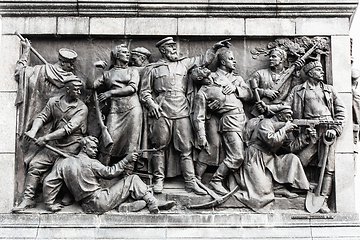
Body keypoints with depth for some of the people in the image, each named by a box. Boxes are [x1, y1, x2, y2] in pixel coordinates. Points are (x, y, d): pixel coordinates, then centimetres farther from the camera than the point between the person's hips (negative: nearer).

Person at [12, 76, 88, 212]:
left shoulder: (82, 108, -6)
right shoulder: (54, 102, 10)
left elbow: (68, 128, -14)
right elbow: (42, 116, 5)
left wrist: (46, 138, -19)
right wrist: (33, 130, -17)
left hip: (70, 149, -4)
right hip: (53, 145, 5)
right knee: (34, 165, -7)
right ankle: (28, 199, -2)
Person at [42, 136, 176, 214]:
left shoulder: (63, 163, 8)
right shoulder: (90, 163, -7)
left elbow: (48, 183, 3)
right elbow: (110, 172, -1)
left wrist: (50, 204, 10)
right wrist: (126, 160, 5)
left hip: (87, 206, 7)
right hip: (101, 200, -7)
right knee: (133, 179, 3)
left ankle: (122, 207, -4)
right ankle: (153, 204, -1)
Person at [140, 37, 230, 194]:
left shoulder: (184, 63, 19)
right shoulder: (152, 69, 12)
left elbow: (203, 60, 24)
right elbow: (144, 91, 10)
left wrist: (215, 48, 12)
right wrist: (151, 103, -6)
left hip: (182, 113, 2)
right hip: (161, 113, -2)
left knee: (186, 149, -1)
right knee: (160, 147, 1)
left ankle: (190, 182, 1)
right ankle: (159, 180, 9)